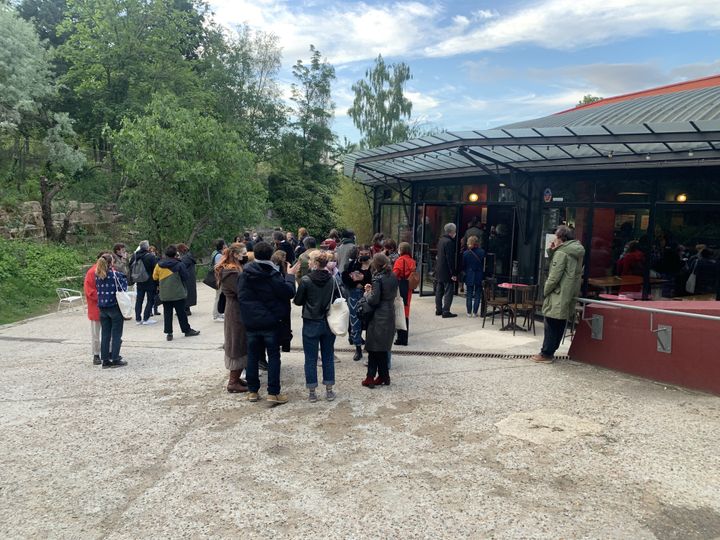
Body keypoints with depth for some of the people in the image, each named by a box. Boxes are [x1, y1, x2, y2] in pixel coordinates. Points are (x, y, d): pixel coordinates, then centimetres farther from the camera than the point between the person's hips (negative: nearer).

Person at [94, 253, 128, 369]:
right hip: (115, 307, -5)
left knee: (105, 334, 10)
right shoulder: (116, 274, -12)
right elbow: (123, 288, -7)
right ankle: (115, 360, 4)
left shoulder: (97, 276, 2)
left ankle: (105, 360, 14)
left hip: (102, 308, 5)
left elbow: (97, 289, 7)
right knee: (116, 335, 3)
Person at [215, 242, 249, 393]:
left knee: (237, 345, 16)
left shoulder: (234, 268, 11)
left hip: (235, 311, 10)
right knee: (239, 346, -1)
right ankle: (233, 383, 7)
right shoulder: (232, 272, -20)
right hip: (238, 313, -10)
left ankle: (236, 378, 27)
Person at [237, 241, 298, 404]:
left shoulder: (243, 274, -3)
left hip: (250, 322, 3)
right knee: (274, 357, 5)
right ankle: (273, 392, 4)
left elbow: (240, 296, 6)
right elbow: (289, 292, -9)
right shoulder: (272, 274, -14)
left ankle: (252, 391, 18)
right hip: (269, 322, -3)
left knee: (252, 356, 12)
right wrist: (290, 275, 3)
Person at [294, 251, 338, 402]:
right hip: (328, 323, 3)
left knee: (311, 359, 7)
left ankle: (312, 392, 13)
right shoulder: (332, 280, -5)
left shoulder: (306, 280, -13)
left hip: (311, 323, -3)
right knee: (328, 357, 13)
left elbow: (297, 301, -5)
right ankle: (329, 391, 20)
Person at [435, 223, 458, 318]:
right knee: (449, 292, -3)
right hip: (447, 272, -9)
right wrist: (453, 273, -17)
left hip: (439, 271, 9)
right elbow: (450, 259, -20)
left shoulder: (441, 240, 10)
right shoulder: (449, 242, -18)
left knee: (439, 291, 14)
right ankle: (446, 311, -3)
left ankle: (438, 310, 22)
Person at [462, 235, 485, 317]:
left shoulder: (466, 253, -6)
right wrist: (483, 275, 8)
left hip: (469, 277, 1)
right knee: (477, 295, 8)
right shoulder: (482, 252, -9)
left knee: (469, 295, 9)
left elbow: (463, 266, -1)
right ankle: (475, 312, 9)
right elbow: (484, 264, -4)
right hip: (479, 277, -1)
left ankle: (469, 312, 11)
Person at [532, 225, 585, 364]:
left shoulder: (561, 252, -15)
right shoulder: (575, 252, 13)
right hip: (567, 296, 9)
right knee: (559, 326, 13)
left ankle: (546, 354, 3)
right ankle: (549, 351, 21)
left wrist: (545, 290, -7)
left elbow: (555, 276, -19)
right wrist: (551, 252, 5)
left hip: (558, 296, -9)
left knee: (551, 326, -2)